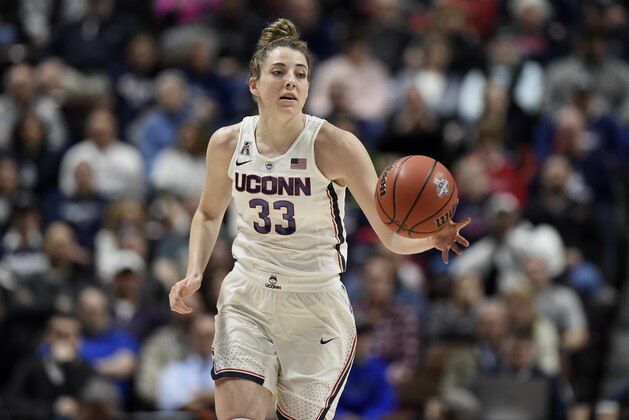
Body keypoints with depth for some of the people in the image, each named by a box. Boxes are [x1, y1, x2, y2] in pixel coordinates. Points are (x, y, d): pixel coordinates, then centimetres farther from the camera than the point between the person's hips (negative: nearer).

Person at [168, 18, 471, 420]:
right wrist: (194, 274, 1)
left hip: (315, 306, -2)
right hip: (247, 299, 2)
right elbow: (209, 214, 17)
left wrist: (429, 238, -38)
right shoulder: (227, 144, -4)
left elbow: (393, 234, -16)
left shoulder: (335, 145, -15)